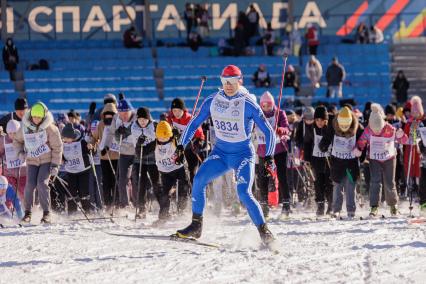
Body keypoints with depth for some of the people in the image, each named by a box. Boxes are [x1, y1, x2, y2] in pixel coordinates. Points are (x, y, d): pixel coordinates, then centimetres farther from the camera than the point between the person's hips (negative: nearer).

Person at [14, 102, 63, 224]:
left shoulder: (50, 128, -13)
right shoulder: (25, 127, -3)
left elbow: (57, 147, -7)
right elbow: (17, 140, 17)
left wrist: (55, 165, -10)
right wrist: (20, 151, -1)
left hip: (47, 160, -3)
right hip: (32, 161, 3)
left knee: (42, 184, -18)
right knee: (30, 185, -11)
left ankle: (46, 213, -8)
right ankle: (27, 212, 2)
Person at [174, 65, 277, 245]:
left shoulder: (248, 104, -14)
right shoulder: (212, 101, -2)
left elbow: (268, 131, -11)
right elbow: (194, 123, 10)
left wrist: (269, 157, -19)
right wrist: (181, 146, 3)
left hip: (243, 154, -4)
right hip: (220, 153, 4)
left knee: (243, 193, -21)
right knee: (199, 179, -16)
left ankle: (264, 231, -11)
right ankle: (196, 225, -6)